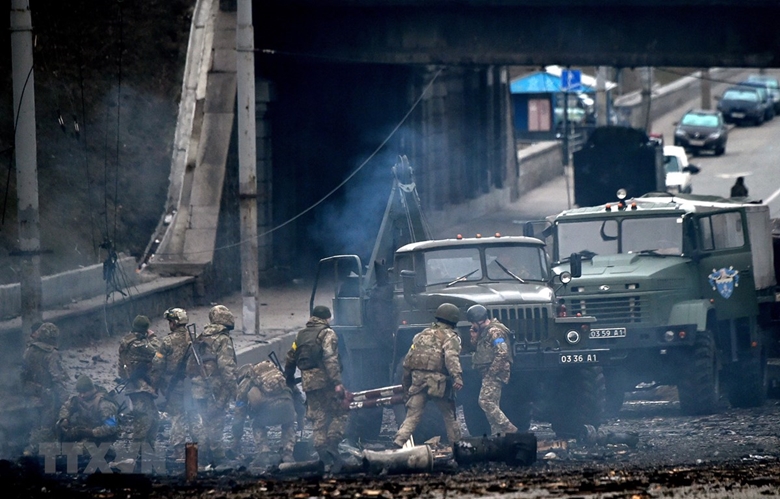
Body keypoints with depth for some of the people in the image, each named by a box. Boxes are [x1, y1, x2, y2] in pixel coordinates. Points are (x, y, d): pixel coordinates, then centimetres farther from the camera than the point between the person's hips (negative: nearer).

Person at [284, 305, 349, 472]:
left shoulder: (301, 335, 16)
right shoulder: (327, 334, -5)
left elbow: (290, 358, 22)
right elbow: (331, 359, -17)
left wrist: (289, 378, 37)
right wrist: (337, 383, -22)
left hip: (308, 383, 6)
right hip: (325, 381, -6)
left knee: (317, 418, 10)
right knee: (340, 413, 1)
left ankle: (322, 450, 5)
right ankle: (332, 444, -17)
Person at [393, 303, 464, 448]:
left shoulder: (423, 334, 20)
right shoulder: (449, 337, 1)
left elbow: (408, 359, 20)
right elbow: (451, 357, -18)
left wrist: (406, 383, 26)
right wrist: (457, 377, -30)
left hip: (418, 380, 4)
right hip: (438, 381, -4)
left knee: (412, 416, 0)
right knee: (449, 416, 13)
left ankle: (398, 443, -17)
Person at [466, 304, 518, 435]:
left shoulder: (494, 331, -15)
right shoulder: (485, 331, 16)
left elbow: (502, 353, -24)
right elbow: (477, 349, 26)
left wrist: (491, 373, -21)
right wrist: (474, 337, 7)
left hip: (494, 374, -11)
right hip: (489, 375, 11)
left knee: (485, 401, -17)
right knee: (492, 404, 10)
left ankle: (508, 428, -18)